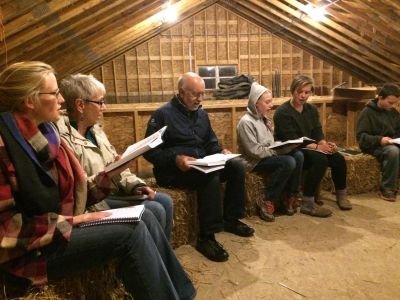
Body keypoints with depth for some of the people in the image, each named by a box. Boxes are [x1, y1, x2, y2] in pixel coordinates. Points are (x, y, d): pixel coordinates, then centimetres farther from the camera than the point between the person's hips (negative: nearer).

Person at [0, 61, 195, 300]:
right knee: (131, 232, -21)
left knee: (144, 217, -5)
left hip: (59, 226, 8)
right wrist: (70, 221, -20)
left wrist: (109, 174, -2)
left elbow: (71, 195, 9)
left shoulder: (44, 133, 8)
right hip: (26, 250, -8)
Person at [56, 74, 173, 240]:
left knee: (165, 201, 0)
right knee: (155, 210, -18)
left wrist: (136, 185, -3)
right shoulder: (63, 138, -17)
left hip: (114, 191, 9)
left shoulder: (95, 129, 11)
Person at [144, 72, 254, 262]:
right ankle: (206, 238, -24)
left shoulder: (201, 114, 14)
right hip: (172, 170, -7)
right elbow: (150, 151, -13)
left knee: (237, 166, -10)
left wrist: (221, 152, -1)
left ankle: (231, 219, 4)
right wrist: (175, 159, -27)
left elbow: (211, 144, 21)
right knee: (211, 176, -33)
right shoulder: (162, 114, -8)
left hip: (202, 166, 7)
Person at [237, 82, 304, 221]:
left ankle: (289, 197, -4)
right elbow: (255, 151, -21)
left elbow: (271, 143, 16)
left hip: (270, 156, 8)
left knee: (298, 155, -14)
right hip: (255, 161, -8)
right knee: (288, 162, -27)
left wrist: (283, 146, -4)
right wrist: (278, 151, -18)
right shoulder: (246, 122, -15)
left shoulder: (263, 119, 13)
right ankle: (267, 201, -14)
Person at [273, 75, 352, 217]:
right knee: (320, 159, -31)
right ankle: (307, 204, -24)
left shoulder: (312, 109, 9)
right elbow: (292, 141, -20)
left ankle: (341, 195, 11)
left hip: (309, 149, 7)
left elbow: (317, 133, 5)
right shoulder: (282, 112, -14)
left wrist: (325, 143, -18)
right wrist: (317, 147, -26)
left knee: (338, 158, -13)